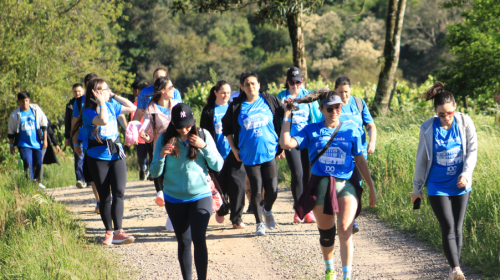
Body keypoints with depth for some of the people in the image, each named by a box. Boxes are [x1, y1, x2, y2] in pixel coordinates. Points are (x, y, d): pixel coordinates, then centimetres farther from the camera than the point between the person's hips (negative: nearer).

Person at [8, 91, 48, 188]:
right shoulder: (15, 115, 0)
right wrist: (11, 145, 8)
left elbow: (44, 125, 7)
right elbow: (11, 132, 8)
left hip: (37, 143, 1)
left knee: (38, 164, 5)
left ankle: (37, 182, 26)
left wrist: (45, 140, 4)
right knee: (28, 163, -16)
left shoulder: (36, 110, 1)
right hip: (24, 144, -1)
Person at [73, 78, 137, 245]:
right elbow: (103, 120, -28)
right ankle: (109, 232, 12)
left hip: (116, 156, 4)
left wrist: (114, 96, 11)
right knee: (104, 197, 3)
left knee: (119, 193, -10)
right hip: (98, 158, -4)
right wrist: (102, 103, -18)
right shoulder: (88, 112, -9)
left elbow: (132, 108, 18)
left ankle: (118, 232, -15)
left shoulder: (111, 106, 9)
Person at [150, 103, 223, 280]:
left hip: (201, 196, -1)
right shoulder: (165, 139, -3)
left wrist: (204, 147, -16)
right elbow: (155, 173, -3)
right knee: (183, 242, 8)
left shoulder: (203, 135, -2)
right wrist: (161, 156, -22)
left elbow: (218, 166, -2)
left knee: (199, 238, -14)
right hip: (174, 199, 1)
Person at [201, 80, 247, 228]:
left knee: (237, 184, -8)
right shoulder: (209, 111, 4)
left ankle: (237, 218, -1)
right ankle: (220, 211, 32)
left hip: (234, 153, 1)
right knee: (220, 185, 5)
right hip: (218, 154, -1)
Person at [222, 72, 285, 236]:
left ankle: (268, 210, 28)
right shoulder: (236, 106, 0)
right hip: (249, 155, 0)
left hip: (270, 153, 0)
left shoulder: (270, 100, 0)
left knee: (272, 190, -4)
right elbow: (227, 128, 11)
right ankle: (259, 223, 15)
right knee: (256, 190, -1)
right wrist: (234, 148, 4)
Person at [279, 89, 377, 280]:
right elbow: (286, 143, -11)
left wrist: (371, 188, 10)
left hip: (346, 184, -1)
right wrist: (287, 116, -7)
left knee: (345, 229, -20)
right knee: (326, 233, 11)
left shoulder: (351, 130, 5)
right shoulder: (311, 131, 3)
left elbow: (360, 161, 9)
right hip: (321, 185, 1)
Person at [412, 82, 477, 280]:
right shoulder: (427, 128, -8)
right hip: (437, 186, -2)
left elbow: (472, 150, -1)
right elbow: (421, 159, 2)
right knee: (448, 228, -12)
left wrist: (466, 173, -17)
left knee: (457, 228, 8)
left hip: (460, 184, 2)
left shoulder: (464, 123, -8)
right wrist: (417, 188, 7)